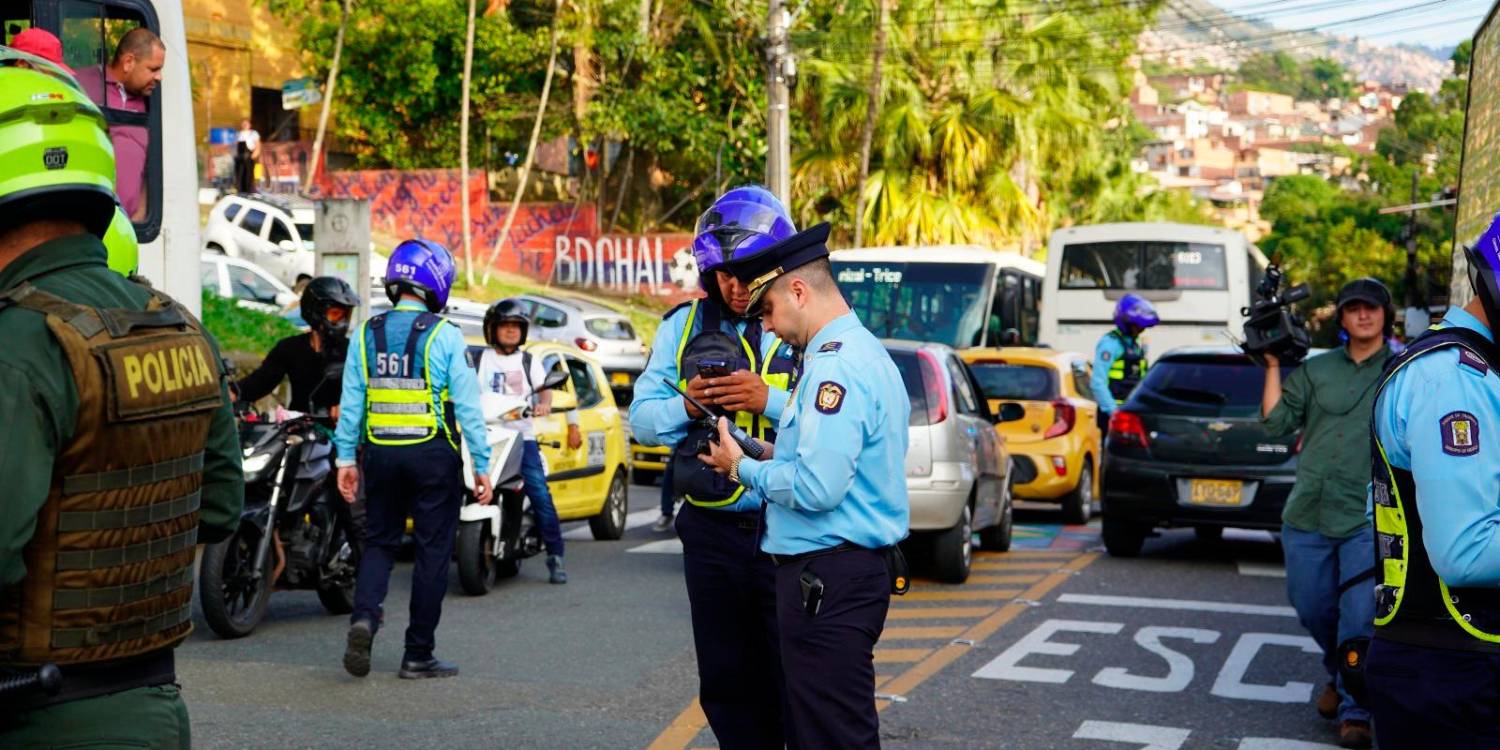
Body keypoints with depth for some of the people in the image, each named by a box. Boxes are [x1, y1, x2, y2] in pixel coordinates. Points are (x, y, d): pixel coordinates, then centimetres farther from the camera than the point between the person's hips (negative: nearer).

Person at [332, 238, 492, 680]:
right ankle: (418, 655, 8)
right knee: (432, 552, 5)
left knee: (379, 542, 16)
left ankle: (364, 616, -10)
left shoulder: (366, 334, 4)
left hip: (381, 453, 4)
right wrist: (481, 465, -5)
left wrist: (346, 457, 9)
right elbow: (467, 405, -9)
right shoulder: (444, 335, -8)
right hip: (434, 456, -3)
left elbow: (351, 402, 4)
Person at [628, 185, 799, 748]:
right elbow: (642, 417, 5)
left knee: (791, 680, 0)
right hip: (711, 531, 4)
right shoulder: (683, 327, 8)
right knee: (726, 681, 13)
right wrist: (688, 407, -13)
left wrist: (769, 400, -25)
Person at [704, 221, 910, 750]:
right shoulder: (865, 351, 16)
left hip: (830, 580, -11)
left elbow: (817, 487, -24)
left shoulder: (836, 365, -18)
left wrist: (744, 469, -8)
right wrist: (777, 456, 10)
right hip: (857, 568, 11)